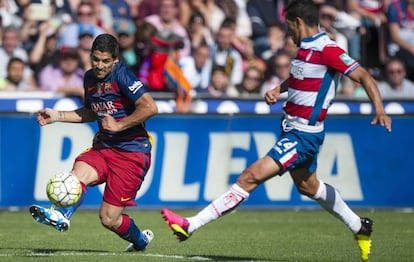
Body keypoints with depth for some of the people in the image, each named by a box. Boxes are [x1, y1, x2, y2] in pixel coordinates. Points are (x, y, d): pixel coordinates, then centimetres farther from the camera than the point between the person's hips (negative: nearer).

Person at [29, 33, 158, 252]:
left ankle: (140, 240, 20)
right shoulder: (90, 78, 10)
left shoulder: (121, 75, -13)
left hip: (132, 152, -7)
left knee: (109, 219, -7)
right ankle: (61, 216, -49)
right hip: (104, 146, 7)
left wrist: (118, 125, -19)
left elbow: (150, 107, -22)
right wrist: (57, 116, 19)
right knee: (79, 171, -28)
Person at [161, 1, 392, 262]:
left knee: (253, 175, -16)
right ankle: (359, 227, 43)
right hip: (292, 130, 11)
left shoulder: (327, 50, -17)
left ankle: (190, 225, -21)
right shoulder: (305, 48, 10)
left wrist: (379, 109, -31)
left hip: (303, 135, -11)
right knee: (308, 186, 26)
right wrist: (278, 89, 10)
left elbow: (364, 76, -18)